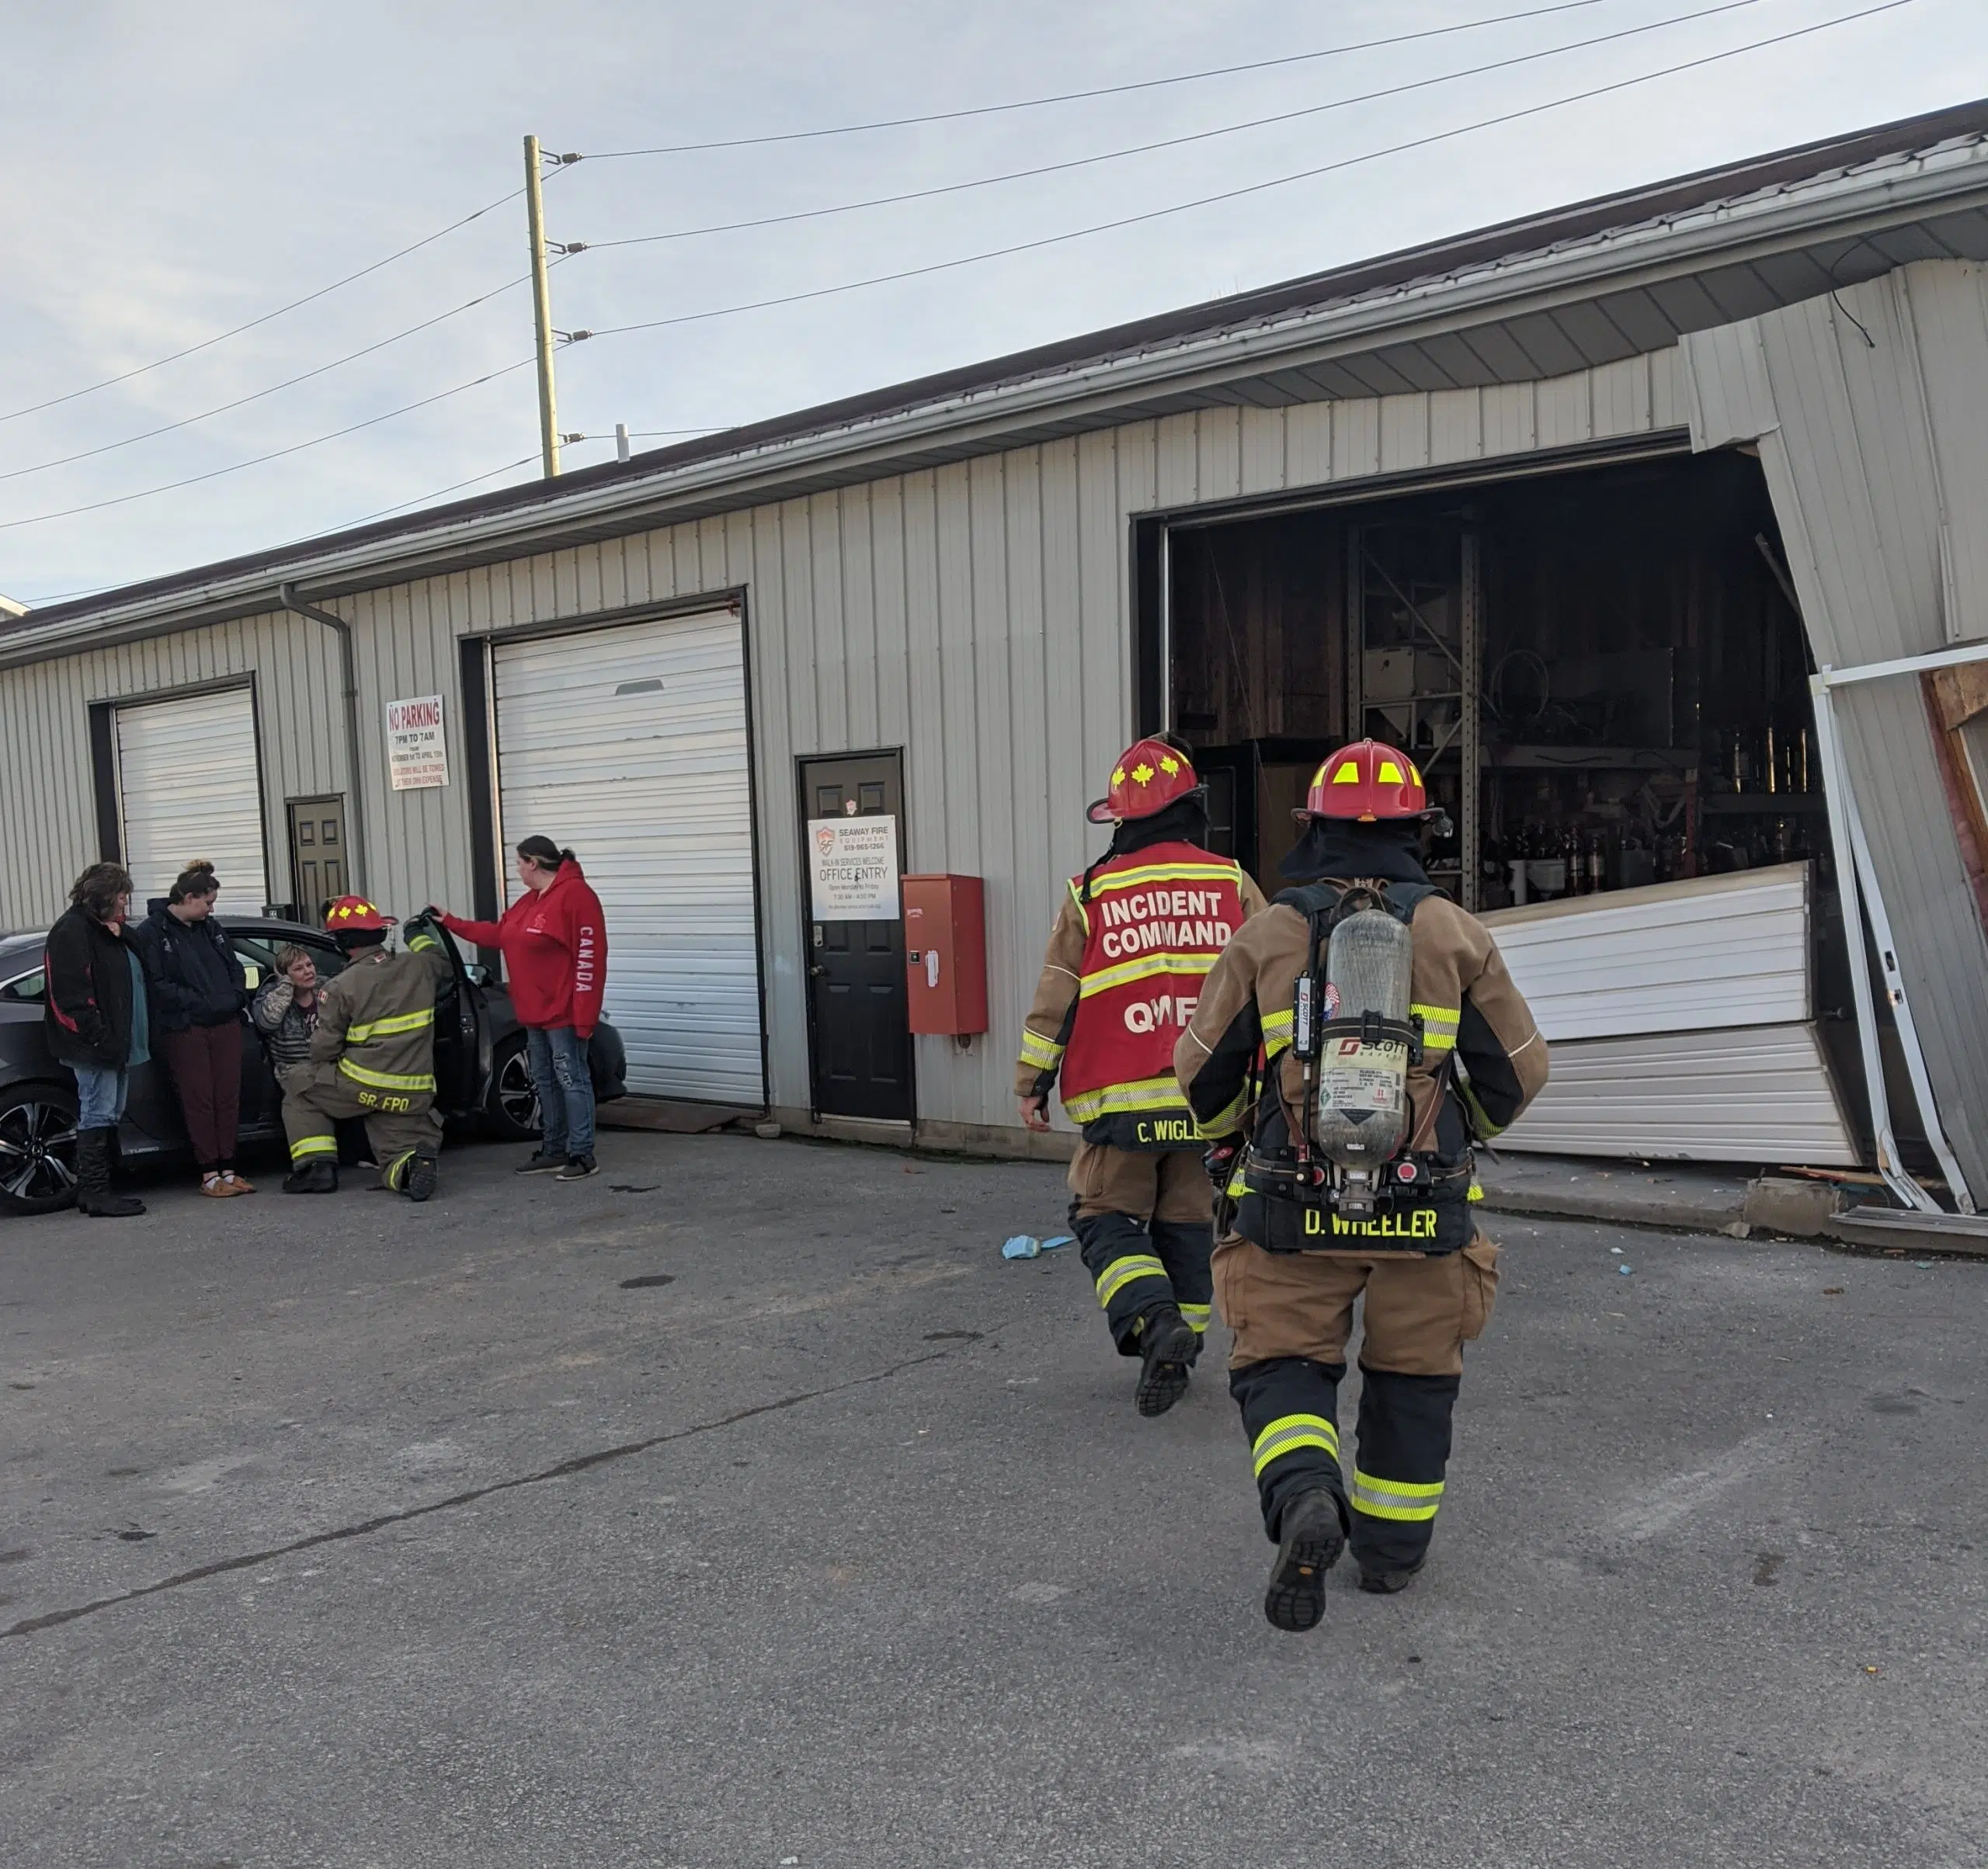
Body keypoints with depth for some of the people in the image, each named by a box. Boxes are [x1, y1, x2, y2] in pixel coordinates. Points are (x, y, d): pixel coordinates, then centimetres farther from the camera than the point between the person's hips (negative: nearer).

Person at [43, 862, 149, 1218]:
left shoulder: (110, 931, 21)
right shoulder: (73, 930, -11)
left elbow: (129, 979, 24)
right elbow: (72, 992, -20)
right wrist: (97, 1036, -24)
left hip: (115, 1042, 11)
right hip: (93, 1045, -11)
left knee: (109, 1116, 12)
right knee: (98, 1115, -9)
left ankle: (94, 1190, 17)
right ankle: (94, 1193, -5)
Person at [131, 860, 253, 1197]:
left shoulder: (210, 927, 15)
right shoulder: (153, 932, -5)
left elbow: (235, 968, 19)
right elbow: (156, 984, -12)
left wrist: (235, 999, 2)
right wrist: (198, 1003, -16)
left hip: (225, 1025, 6)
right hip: (184, 1029, -6)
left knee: (228, 1097, 6)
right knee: (199, 1101, -2)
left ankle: (228, 1169, 13)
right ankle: (209, 1175, 4)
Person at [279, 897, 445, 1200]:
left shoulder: (341, 988, -11)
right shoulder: (418, 966, 2)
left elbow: (324, 1050, -6)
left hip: (362, 1087, -4)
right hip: (412, 1095, 4)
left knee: (297, 1083, 21)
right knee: (398, 1154, 16)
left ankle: (317, 1166, 11)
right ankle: (416, 1163, -22)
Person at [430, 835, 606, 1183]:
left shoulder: (575, 895, -17)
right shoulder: (530, 900, 15)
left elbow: (590, 958, -21)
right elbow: (497, 934, 26)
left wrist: (583, 1015, -23)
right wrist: (451, 923, 26)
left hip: (563, 1012, -10)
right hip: (535, 1012, 10)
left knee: (571, 1079, -5)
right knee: (545, 1081, 14)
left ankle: (583, 1156, 0)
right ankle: (554, 1151, 23)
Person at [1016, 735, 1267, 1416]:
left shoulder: (1092, 892, -2)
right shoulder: (1233, 886, 3)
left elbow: (1056, 996, 1)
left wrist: (1033, 1081, 9)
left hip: (1122, 1099, -2)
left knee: (1107, 1216, 8)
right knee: (1186, 1222, 14)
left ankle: (1154, 1323, -14)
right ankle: (1179, 1352, 20)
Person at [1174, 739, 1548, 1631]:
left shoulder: (1266, 936, 0)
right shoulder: (1455, 934, 2)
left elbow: (1203, 1070, 4)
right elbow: (1517, 1069, 7)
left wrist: (1230, 1141, 25)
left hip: (1293, 1206, -1)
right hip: (1424, 1206, 1)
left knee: (1280, 1361, 11)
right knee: (1411, 1374, 18)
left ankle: (1305, 1500, -14)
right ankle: (1392, 1546, 28)